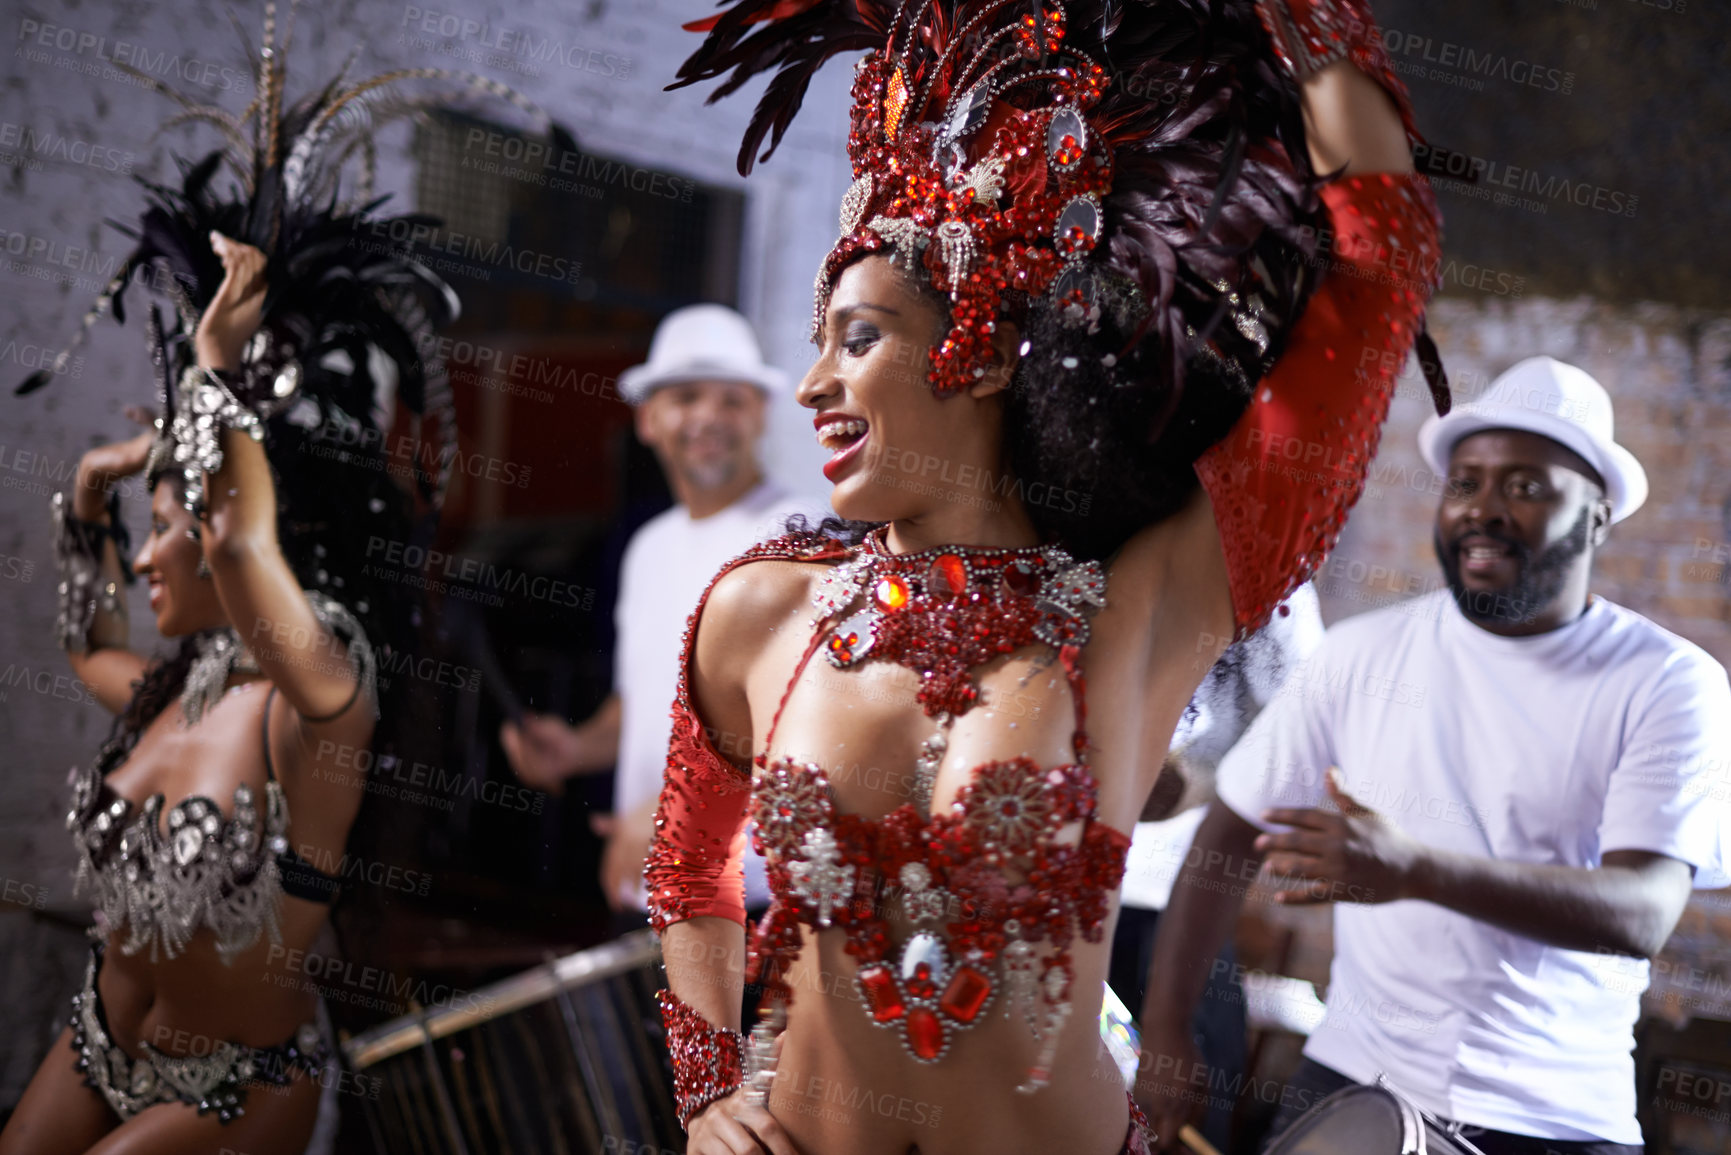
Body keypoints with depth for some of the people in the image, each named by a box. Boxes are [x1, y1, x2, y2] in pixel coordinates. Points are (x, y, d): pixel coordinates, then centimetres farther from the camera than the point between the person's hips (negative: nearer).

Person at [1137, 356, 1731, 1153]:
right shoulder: (1365, 654, 1)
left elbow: (1642, 913, -20)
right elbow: (1231, 836, 5)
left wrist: (1417, 868, -32)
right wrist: (1164, 1035, -1)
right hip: (1348, 1086, 2)